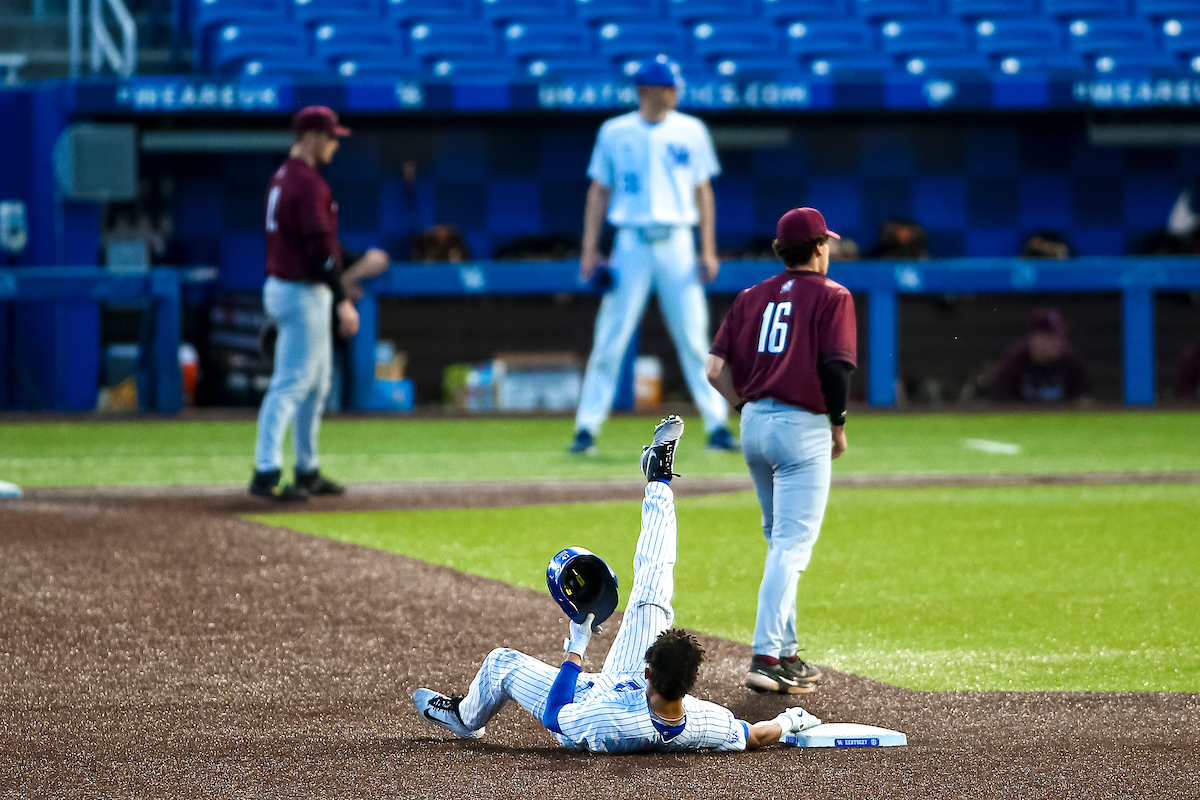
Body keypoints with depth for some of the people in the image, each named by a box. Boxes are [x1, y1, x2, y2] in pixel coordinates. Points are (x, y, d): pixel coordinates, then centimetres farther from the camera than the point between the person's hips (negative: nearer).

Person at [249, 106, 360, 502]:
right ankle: (266, 473, -16)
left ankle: (308, 472, 24)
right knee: (291, 385, -11)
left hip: (281, 287, 10)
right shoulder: (309, 184, -19)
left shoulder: (282, 178, 13)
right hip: (302, 294, -10)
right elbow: (319, 247, -24)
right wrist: (343, 301, -24)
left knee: (316, 384, 18)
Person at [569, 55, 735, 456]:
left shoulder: (691, 131, 7)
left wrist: (708, 250, 1)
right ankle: (587, 429, 2)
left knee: (694, 339, -1)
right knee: (610, 340, -2)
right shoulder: (614, 132, 5)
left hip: (677, 244, 1)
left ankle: (717, 426, 4)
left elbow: (703, 191, 9)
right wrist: (590, 249, 0)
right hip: (631, 243, -1)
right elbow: (599, 191, 8)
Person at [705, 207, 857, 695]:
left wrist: (749, 408, 14)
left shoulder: (752, 297, 12)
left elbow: (716, 370, 4)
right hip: (803, 427, -6)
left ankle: (786, 654, 22)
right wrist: (838, 424, -1)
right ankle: (768, 658, -17)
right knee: (792, 548, -8)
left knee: (780, 542, 19)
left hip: (754, 422, 6)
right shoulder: (831, 296, -3)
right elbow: (836, 367, -15)